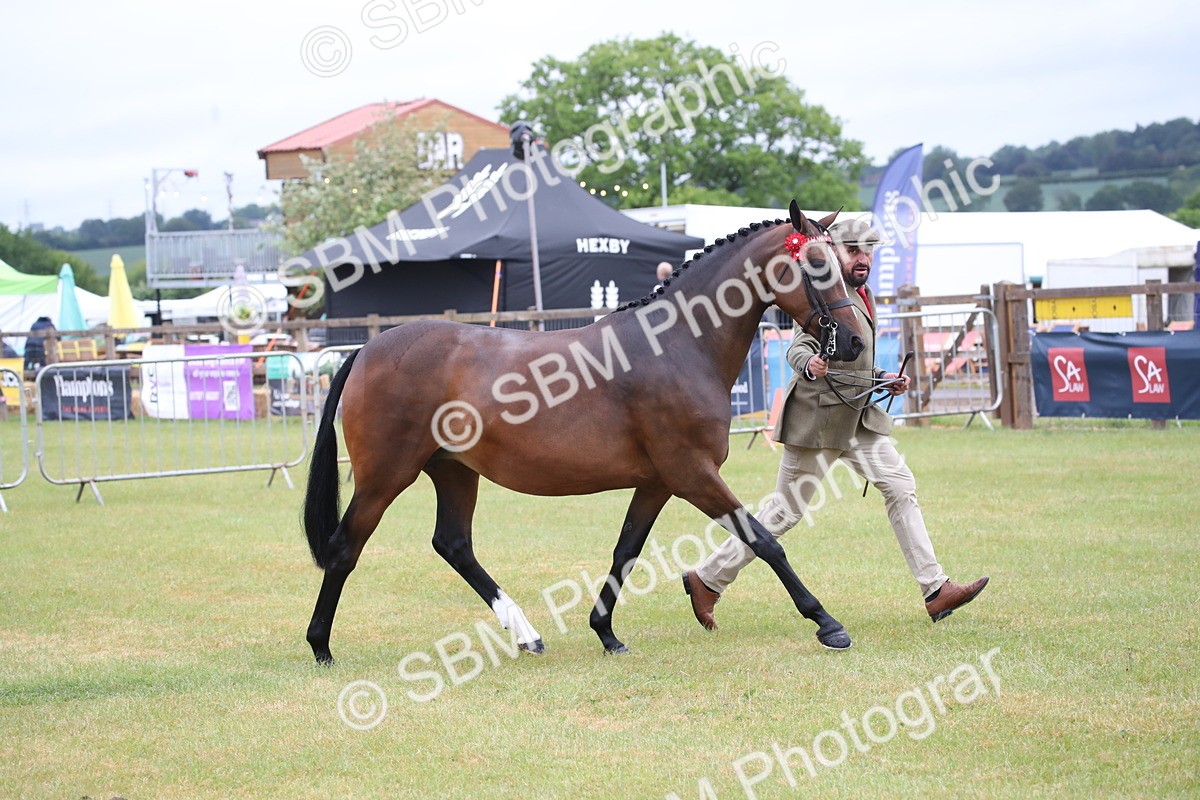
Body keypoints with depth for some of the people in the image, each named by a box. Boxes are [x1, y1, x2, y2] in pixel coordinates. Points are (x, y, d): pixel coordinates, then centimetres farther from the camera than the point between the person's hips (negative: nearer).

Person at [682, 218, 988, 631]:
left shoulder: (863, 296, 16)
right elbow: (799, 347, -25)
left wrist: (882, 378, 12)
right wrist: (810, 365, -45)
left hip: (860, 416, 9)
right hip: (818, 418, -9)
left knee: (901, 488, -1)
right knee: (786, 509, -3)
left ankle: (935, 590, -2)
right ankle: (707, 579, 8)